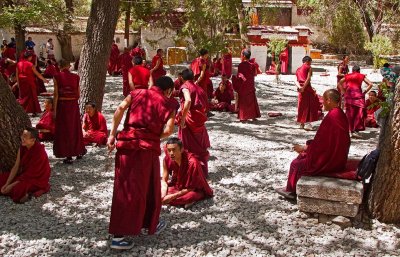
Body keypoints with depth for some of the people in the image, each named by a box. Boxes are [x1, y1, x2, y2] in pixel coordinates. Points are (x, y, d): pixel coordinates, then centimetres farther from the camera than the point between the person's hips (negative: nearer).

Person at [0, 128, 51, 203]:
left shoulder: (39, 152, -26)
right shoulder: (22, 147, -4)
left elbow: (30, 173, -22)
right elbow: (16, 166, -2)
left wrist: (12, 185, -20)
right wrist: (7, 184, -10)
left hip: (38, 178, -8)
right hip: (25, 174, 8)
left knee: (17, 190, -34)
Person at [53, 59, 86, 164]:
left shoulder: (57, 77, -6)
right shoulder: (75, 77, 1)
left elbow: (56, 94, -9)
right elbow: (78, 94, 3)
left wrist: (54, 110, -6)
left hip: (62, 104, -2)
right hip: (74, 104, 3)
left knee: (64, 129, 6)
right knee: (75, 128, 17)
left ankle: (68, 156, 7)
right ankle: (78, 151, 28)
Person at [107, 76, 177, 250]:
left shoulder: (136, 93, 16)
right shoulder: (168, 103, 9)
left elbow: (120, 109, -2)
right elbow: (169, 130, -6)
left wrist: (112, 134, -2)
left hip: (126, 142, 3)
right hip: (148, 146, -3)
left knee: (124, 187, 9)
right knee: (149, 186, 13)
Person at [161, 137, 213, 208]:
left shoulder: (192, 163, -32)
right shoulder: (167, 159, -17)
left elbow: (191, 188, -24)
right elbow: (164, 180, -6)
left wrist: (172, 196, -29)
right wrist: (163, 194, -26)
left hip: (195, 189, -5)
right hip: (178, 185, 5)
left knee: (191, 196, -38)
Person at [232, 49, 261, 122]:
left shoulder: (241, 65, -14)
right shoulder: (252, 65, -3)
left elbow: (239, 76, -12)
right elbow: (255, 74, 5)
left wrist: (234, 77, 5)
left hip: (243, 85, -3)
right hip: (250, 85, 3)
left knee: (243, 100, 5)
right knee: (252, 100, 13)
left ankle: (243, 116, 4)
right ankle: (253, 116, 14)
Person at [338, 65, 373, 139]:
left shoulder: (347, 76, 17)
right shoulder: (361, 76, 12)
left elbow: (339, 84, 16)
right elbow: (370, 84, 4)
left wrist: (343, 91, 14)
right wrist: (365, 92, 6)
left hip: (348, 95, 3)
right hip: (358, 95, -3)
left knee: (350, 114, 9)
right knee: (359, 113, -1)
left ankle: (351, 131, 12)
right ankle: (355, 131, -10)